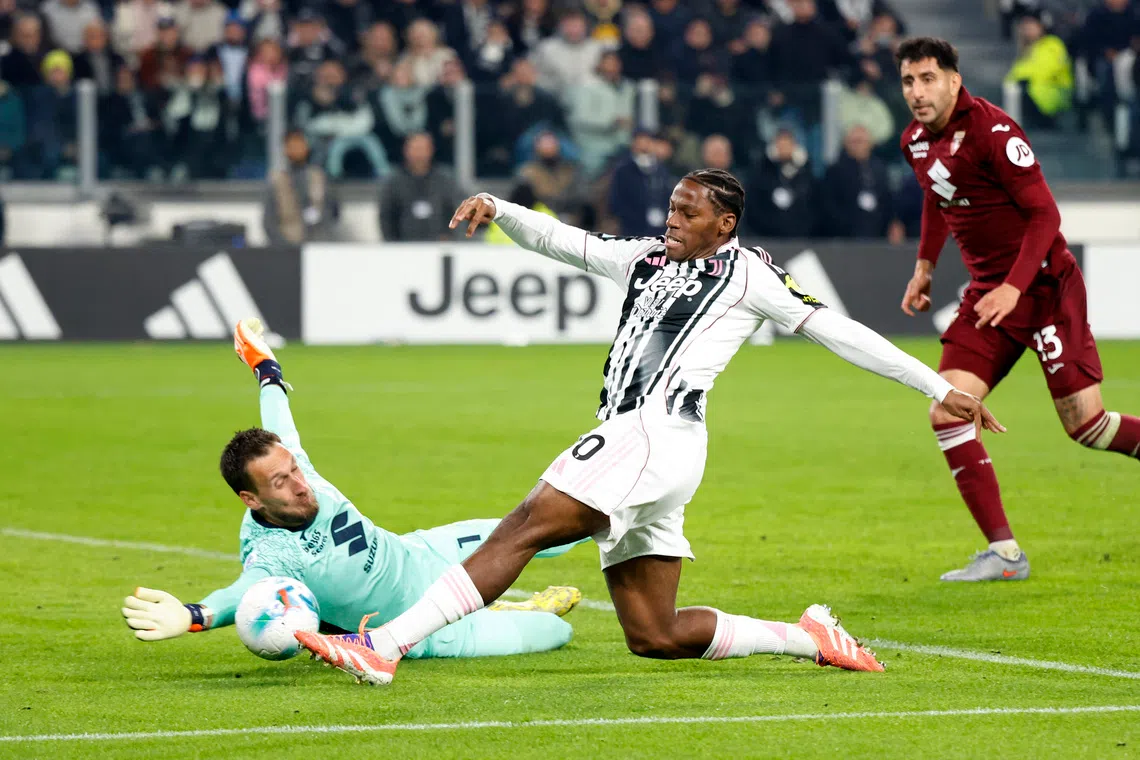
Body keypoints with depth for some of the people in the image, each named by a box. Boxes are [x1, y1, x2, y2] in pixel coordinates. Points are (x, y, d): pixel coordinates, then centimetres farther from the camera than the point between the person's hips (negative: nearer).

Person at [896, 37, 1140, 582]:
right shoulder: (916, 141, 4)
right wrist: (925, 265, 18)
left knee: (1085, 424, -9)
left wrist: (1014, 287, -24)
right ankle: (1004, 553, -6)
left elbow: (1044, 214, -17)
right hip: (987, 291, 7)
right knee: (947, 415, -9)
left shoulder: (994, 132, -18)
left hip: (1044, 285, -7)